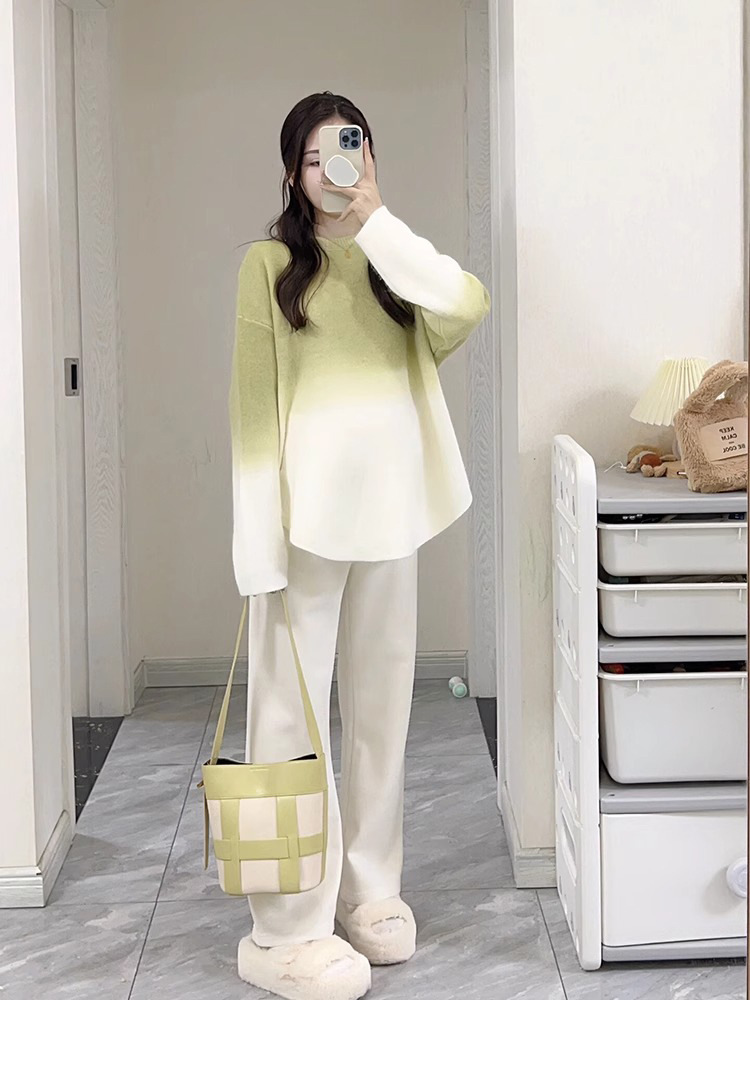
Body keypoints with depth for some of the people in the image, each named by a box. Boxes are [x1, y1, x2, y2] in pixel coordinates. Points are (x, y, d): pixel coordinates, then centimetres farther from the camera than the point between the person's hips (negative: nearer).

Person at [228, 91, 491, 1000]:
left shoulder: (392, 260, 12)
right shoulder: (271, 263, -2)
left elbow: (466, 305, -10)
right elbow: (254, 401, -7)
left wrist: (376, 218, -10)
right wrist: (261, 535, -15)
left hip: (389, 510, 5)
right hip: (307, 513, -5)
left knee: (381, 706, 12)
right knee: (293, 714, -3)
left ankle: (368, 892, 25)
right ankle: (286, 931, 1)